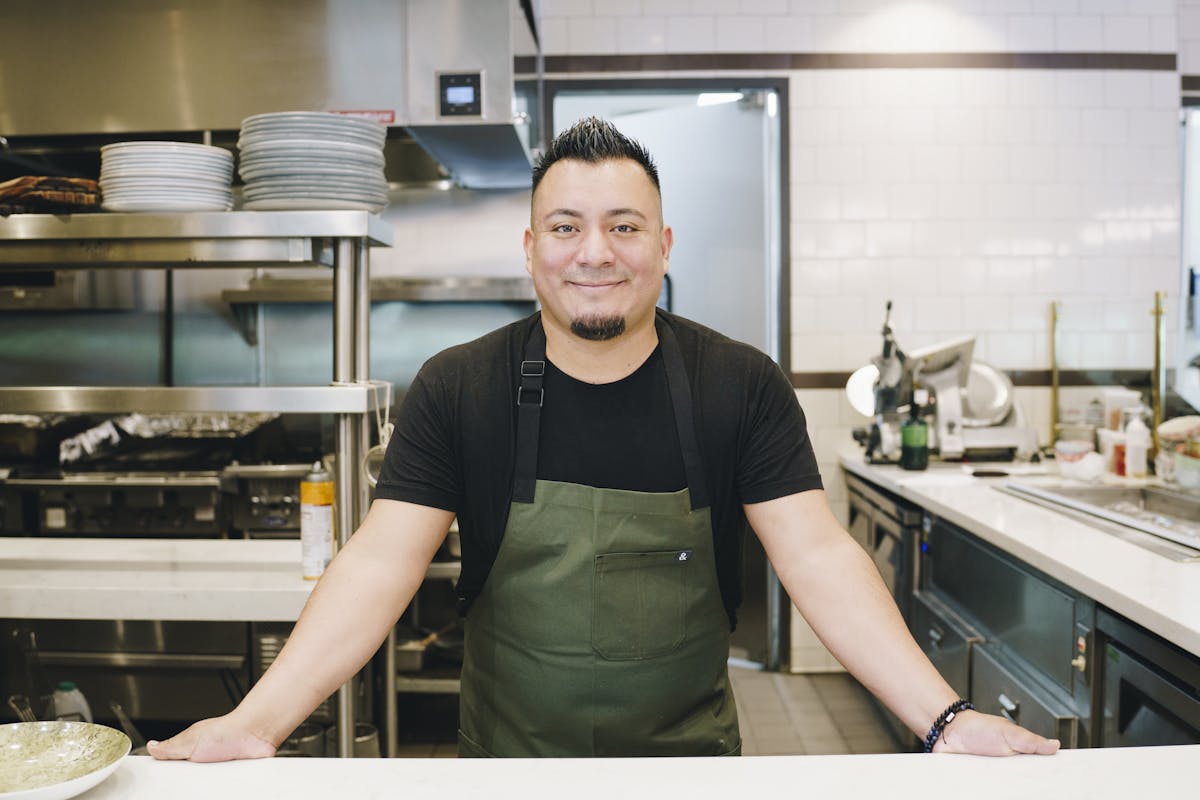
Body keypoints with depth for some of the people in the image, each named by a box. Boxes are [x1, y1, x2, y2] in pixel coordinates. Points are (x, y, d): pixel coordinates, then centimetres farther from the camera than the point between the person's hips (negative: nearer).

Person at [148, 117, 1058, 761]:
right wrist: (259, 721, -27)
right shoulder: (457, 390, -10)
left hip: (690, 756, 0)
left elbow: (819, 558, -14)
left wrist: (944, 717, -25)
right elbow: (383, 561, -15)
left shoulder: (743, 387, -10)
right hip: (508, 760, 1)